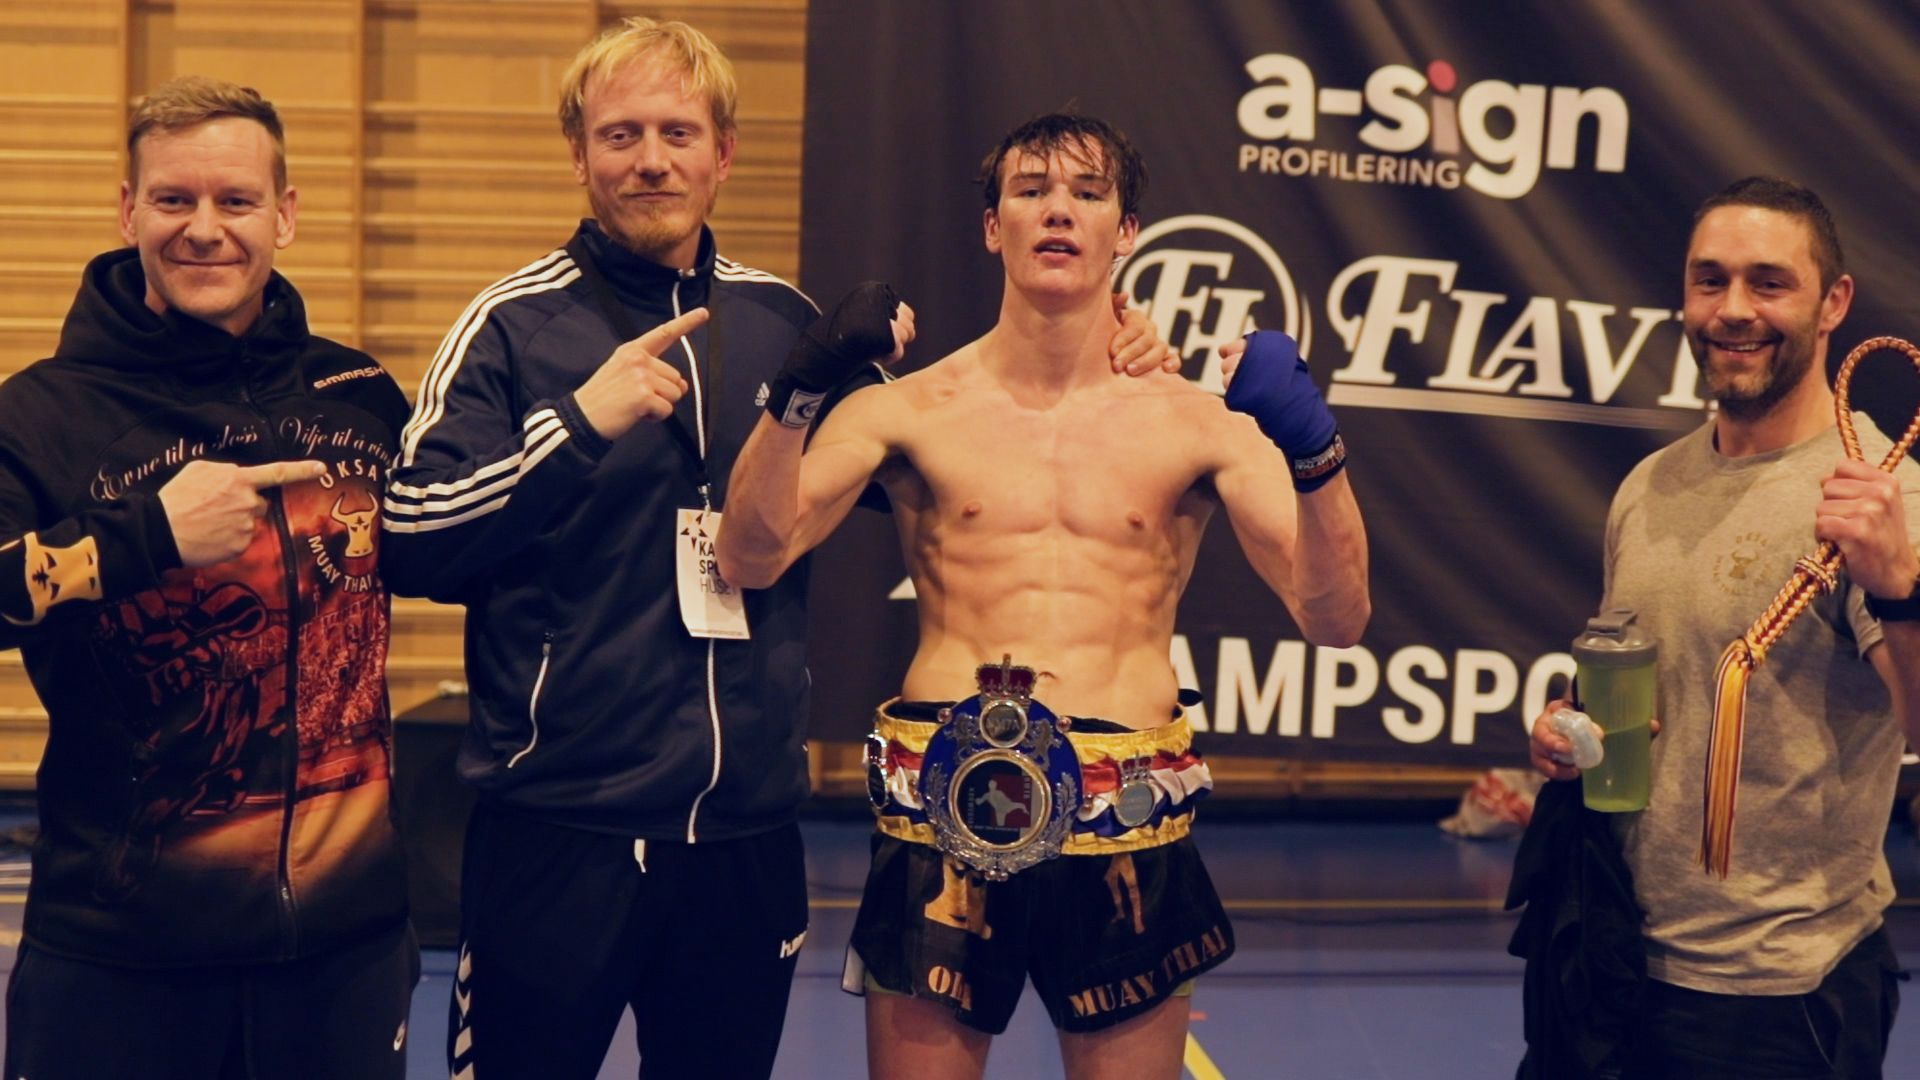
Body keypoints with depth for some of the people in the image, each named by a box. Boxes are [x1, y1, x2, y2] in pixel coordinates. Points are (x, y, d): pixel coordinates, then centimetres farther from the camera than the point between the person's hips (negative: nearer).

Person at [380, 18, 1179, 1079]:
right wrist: (580, 424, -22)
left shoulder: (785, 320, 7)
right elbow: (409, 546, -13)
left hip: (749, 831, 4)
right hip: (558, 829, -4)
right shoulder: (515, 323, -5)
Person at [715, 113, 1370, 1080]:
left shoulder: (1201, 424, 5)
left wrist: (1317, 459, -19)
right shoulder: (911, 410, 5)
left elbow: (1335, 619, -3)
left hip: (1125, 820, 1)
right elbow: (748, 560, -6)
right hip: (941, 812, 0)